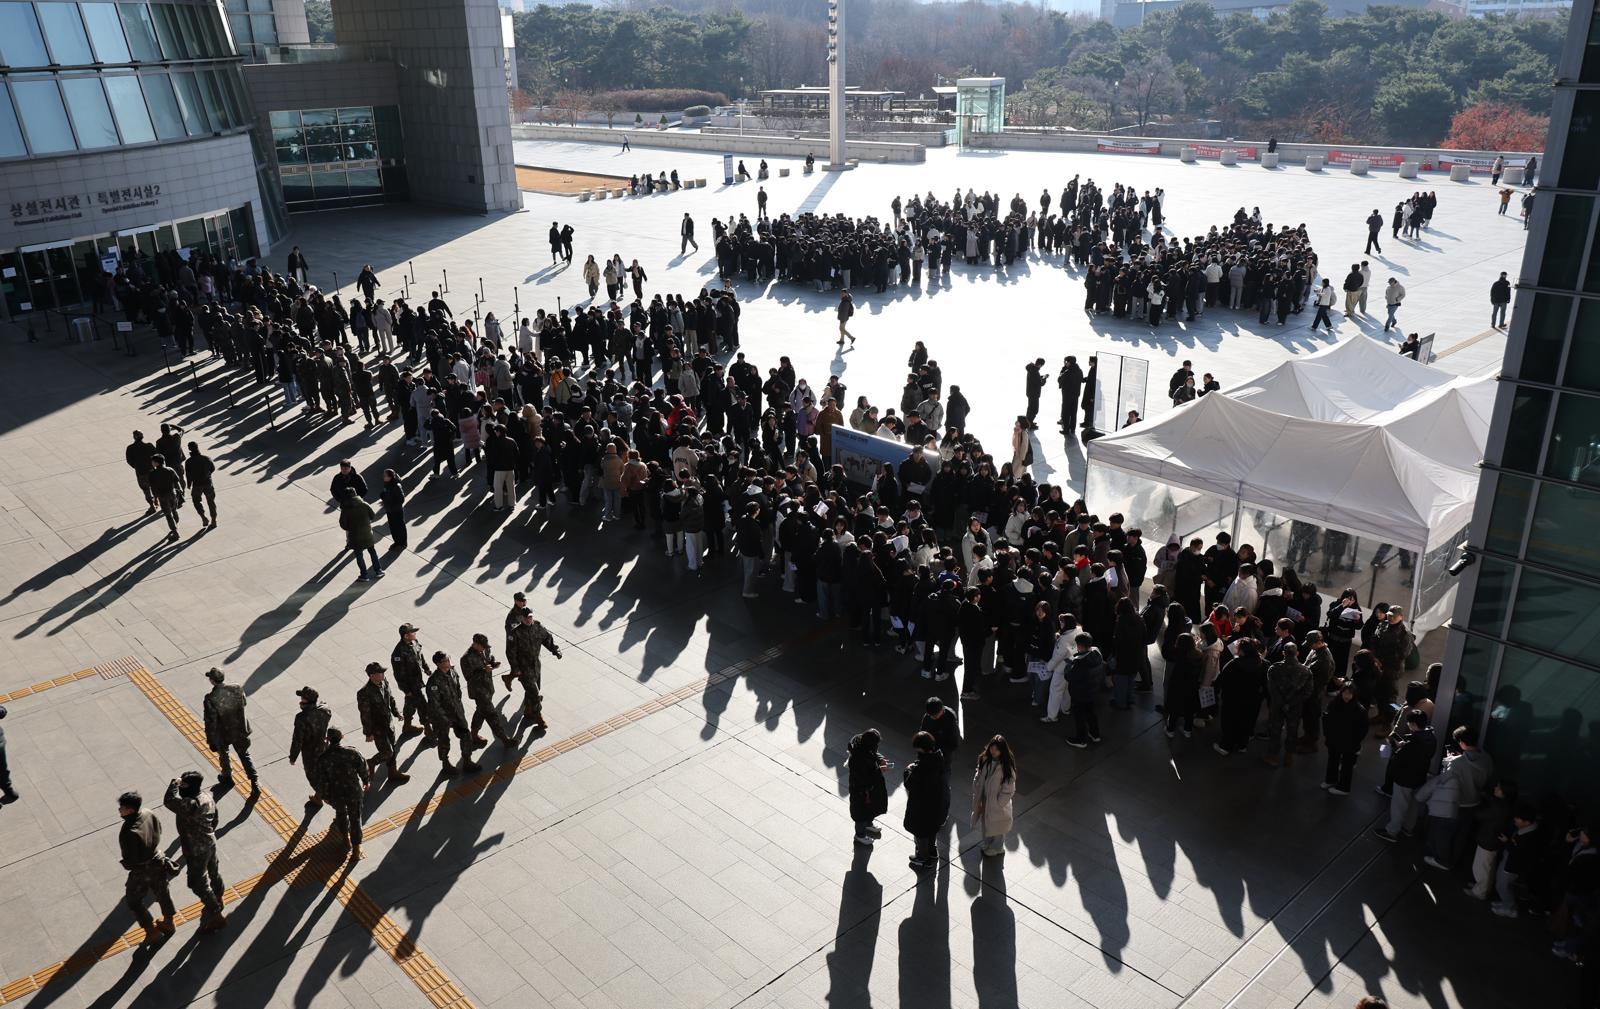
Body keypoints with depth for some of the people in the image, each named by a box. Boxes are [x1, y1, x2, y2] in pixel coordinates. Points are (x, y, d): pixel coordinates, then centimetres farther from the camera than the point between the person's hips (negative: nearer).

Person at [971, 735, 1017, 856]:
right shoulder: (985, 760, -11)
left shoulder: (1006, 767, -26)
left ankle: (997, 848, 44)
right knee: (985, 823, 24)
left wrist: (998, 804, -16)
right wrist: (977, 799, -3)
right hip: (985, 800, 5)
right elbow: (978, 779, -1)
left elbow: (1008, 790, -19)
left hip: (998, 803, -5)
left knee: (997, 827, 18)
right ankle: (988, 845, 50)